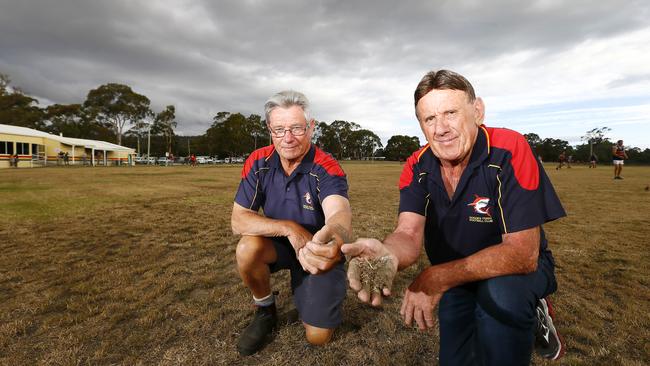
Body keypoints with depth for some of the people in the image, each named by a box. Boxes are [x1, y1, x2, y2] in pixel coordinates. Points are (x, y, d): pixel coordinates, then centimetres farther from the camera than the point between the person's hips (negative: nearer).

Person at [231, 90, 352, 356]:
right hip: (278, 244, 3)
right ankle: (265, 312, 2)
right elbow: (239, 221, -18)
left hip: (320, 248, -2)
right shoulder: (258, 163, -16)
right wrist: (289, 228, -31)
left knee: (318, 337, -6)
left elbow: (339, 213, -46)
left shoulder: (327, 169, -26)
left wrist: (335, 238, -71)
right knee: (247, 248, -30)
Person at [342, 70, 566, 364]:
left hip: (518, 269, -4)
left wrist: (438, 278, -43)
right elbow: (409, 234, -26)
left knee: (500, 293, -37)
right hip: (458, 279, 5)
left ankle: (532, 317, 0)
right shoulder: (417, 167, -14)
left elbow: (523, 253, -31)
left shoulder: (509, 151, -27)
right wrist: (387, 254, -51)